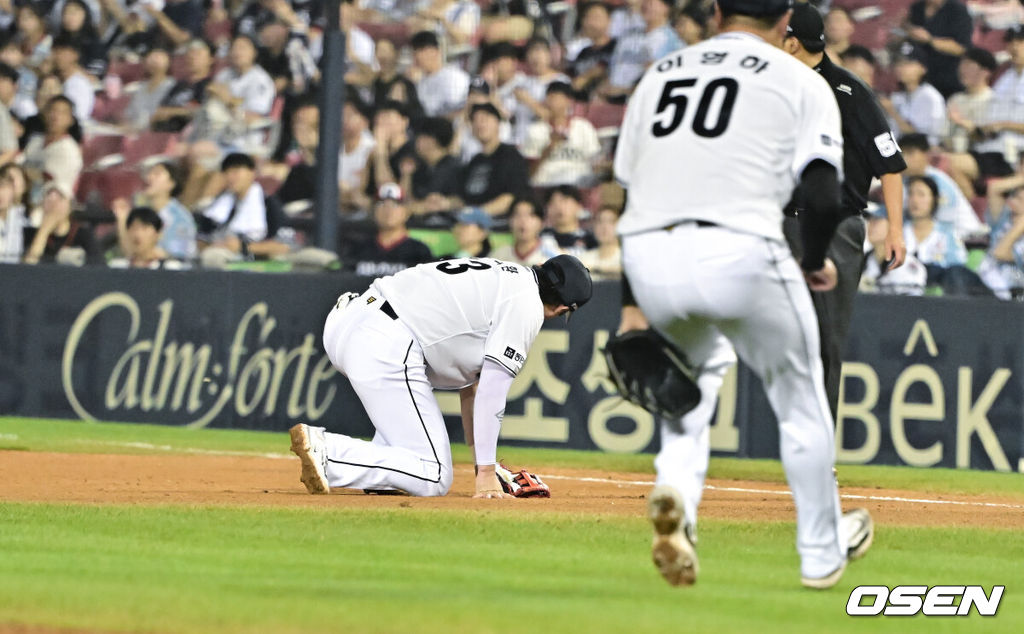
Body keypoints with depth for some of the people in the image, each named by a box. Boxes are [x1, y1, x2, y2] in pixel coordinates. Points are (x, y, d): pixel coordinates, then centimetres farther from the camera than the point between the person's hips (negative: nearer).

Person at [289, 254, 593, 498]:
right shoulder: (528, 307, 1)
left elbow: (470, 382, 32)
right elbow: (491, 392, -4)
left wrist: (482, 462, 33)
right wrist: (485, 473, 0)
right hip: (384, 351, -9)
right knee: (432, 479, -4)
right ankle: (326, 451, -17)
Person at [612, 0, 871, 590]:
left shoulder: (660, 73, 23)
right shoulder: (800, 82, 10)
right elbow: (824, 197, -3)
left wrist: (633, 304, 22)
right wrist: (815, 264, 16)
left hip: (647, 257, 4)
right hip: (739, 250, -4)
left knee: (698, 365, 31)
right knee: (800, 398, 17)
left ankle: (677, 491, 4)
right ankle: (822, 552, 26)